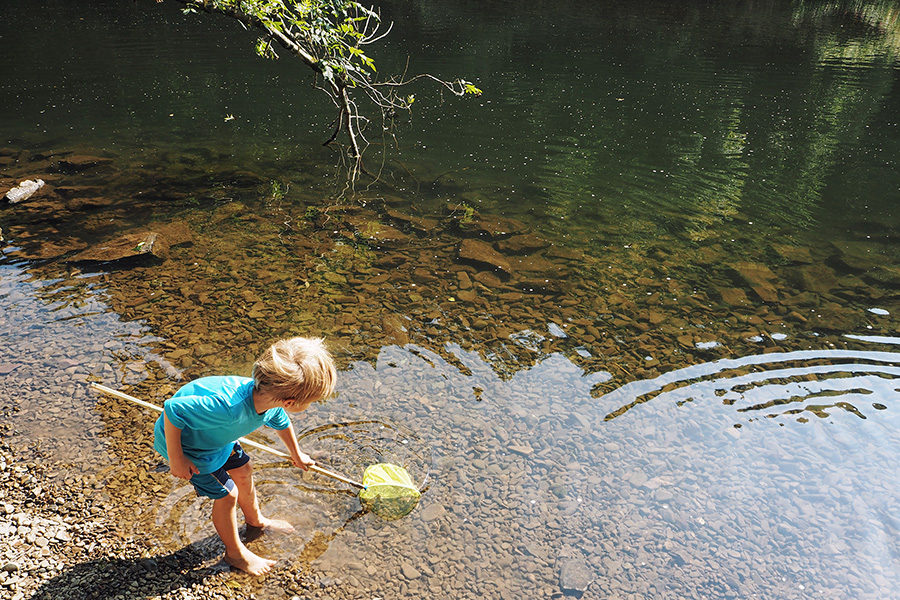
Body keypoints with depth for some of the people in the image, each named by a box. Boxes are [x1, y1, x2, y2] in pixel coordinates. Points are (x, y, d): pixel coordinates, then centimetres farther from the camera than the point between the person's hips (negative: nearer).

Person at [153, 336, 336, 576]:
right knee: (226, 494, -1)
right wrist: (176, 460, -24)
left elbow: (281, 422, 7)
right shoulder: (229, 408, -47)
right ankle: (235, 553, 25)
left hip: (212, 434, 7)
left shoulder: (269, 398, -19)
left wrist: (296, 454, 25)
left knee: (243, 469, 19)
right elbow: (172, 409, -37)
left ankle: (255, 520, 48)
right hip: (181, 440, -7)